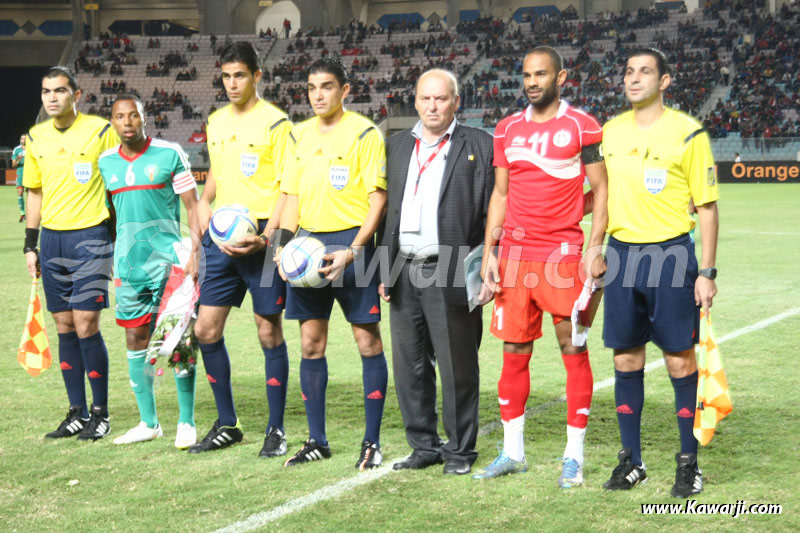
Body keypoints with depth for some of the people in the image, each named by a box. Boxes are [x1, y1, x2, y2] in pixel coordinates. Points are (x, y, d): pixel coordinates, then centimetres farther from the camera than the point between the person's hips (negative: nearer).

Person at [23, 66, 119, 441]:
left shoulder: (101, 130, -6)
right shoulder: (36, 138, 9)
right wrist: (30, 245, 15)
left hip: (90, 235, -5)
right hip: (52, 238, 5)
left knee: (86, 324, -10)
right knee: (64, 326, 7)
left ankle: (100, 413, 2)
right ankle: (77, 412, 15)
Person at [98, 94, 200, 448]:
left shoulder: (169, 154, -5)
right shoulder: (105, 162, 8)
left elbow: (192, 206, -3)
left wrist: (195, 253, -11)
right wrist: (111, 259, 15)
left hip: (168, 260, -5)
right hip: (128, 263, 5)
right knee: (135, 340, 7)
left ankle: (187, 422, 4)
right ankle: (149, 423, 18)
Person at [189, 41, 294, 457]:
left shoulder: (274, 123, -7)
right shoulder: (216, 122, 13)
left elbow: (287, 187, -10)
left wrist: (264, 236, -20)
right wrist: (204, 202, 11)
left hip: (260, 236, -6)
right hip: (221, 236, 7)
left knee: (269, 332, 1)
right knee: (206, 329, 5)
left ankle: (276, 430, 12)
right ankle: (227, 425, 19)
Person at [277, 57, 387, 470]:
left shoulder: (364, 133, -6)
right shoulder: (300, 134, 12)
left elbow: (378, 199, -9)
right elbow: (292, 196, 16)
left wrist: (352, 251, -18)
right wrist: (284, 245, 2)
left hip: (350, 241, -5)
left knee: (367, 341, -1)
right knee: (311, 344, 7)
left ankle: (372, 441, 8)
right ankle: (317, 441, 17)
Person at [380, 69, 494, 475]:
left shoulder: (479, 146, 0)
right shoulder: (398, 146, 16)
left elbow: (492, 213, -3)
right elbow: (387, 208, 16)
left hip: (449, 274, -5)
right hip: (404, 273, 5)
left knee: (456, 366, 0)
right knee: (409, 365, 9)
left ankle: (459, 449, 12)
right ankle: (423, 445, 21)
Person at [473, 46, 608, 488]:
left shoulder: (582, 126, -1)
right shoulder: (507, 129, 12)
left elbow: (601, 190, -1)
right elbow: (500, 194, 15)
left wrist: (595, 247, -11)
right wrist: (489, 253, 8)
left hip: (564, 253, -4)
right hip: (515, 254, 4)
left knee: (573, 351, -1)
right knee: (514, 352, 7)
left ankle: (574, 456, 6)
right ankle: (512, 452, 16)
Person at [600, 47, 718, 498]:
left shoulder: (687, 132, -5)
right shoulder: (610, 132, 9)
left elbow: (707, 206, -4)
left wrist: (707, 271, -8)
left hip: (670, 253, -4)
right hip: (621, 253, 4)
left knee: (680, 360, 0)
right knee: (626, 360, 7)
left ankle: (689, 463, 11)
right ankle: (632, 460, 17)